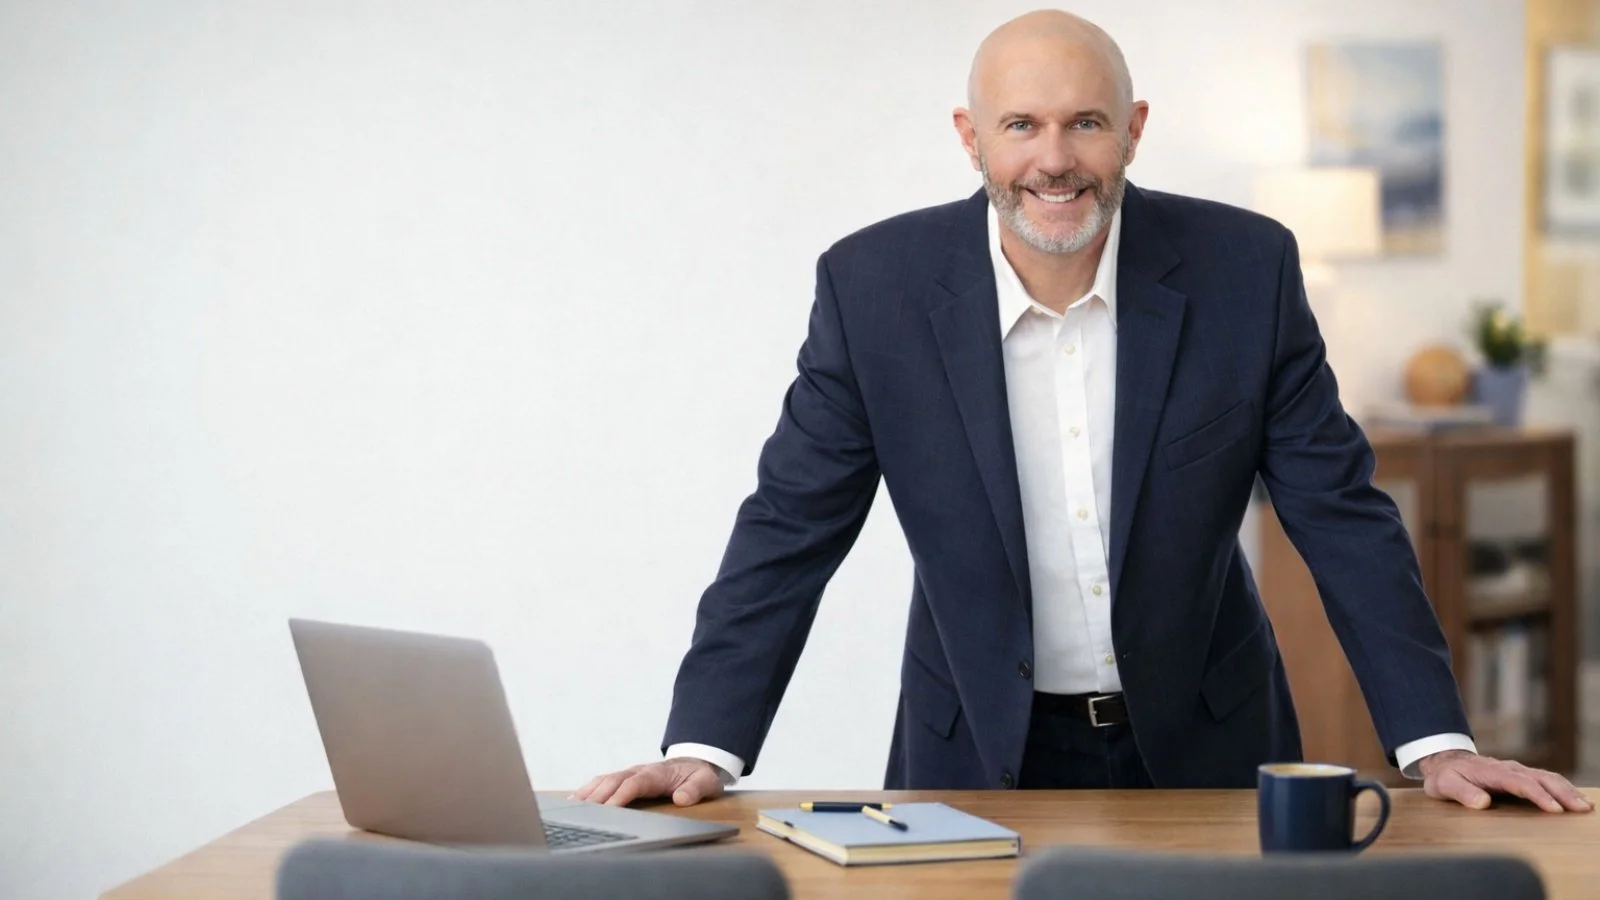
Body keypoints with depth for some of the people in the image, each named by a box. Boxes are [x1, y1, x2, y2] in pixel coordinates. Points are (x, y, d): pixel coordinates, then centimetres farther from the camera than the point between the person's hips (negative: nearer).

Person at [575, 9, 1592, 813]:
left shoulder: (1246, 267, -10)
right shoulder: (873, 284, -11)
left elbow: (1343, 515, -6)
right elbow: (791, 530, -6)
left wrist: (1437, 742, -12)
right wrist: (703, 751, -15)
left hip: (1203, 751, 1)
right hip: (978, 760, 0)